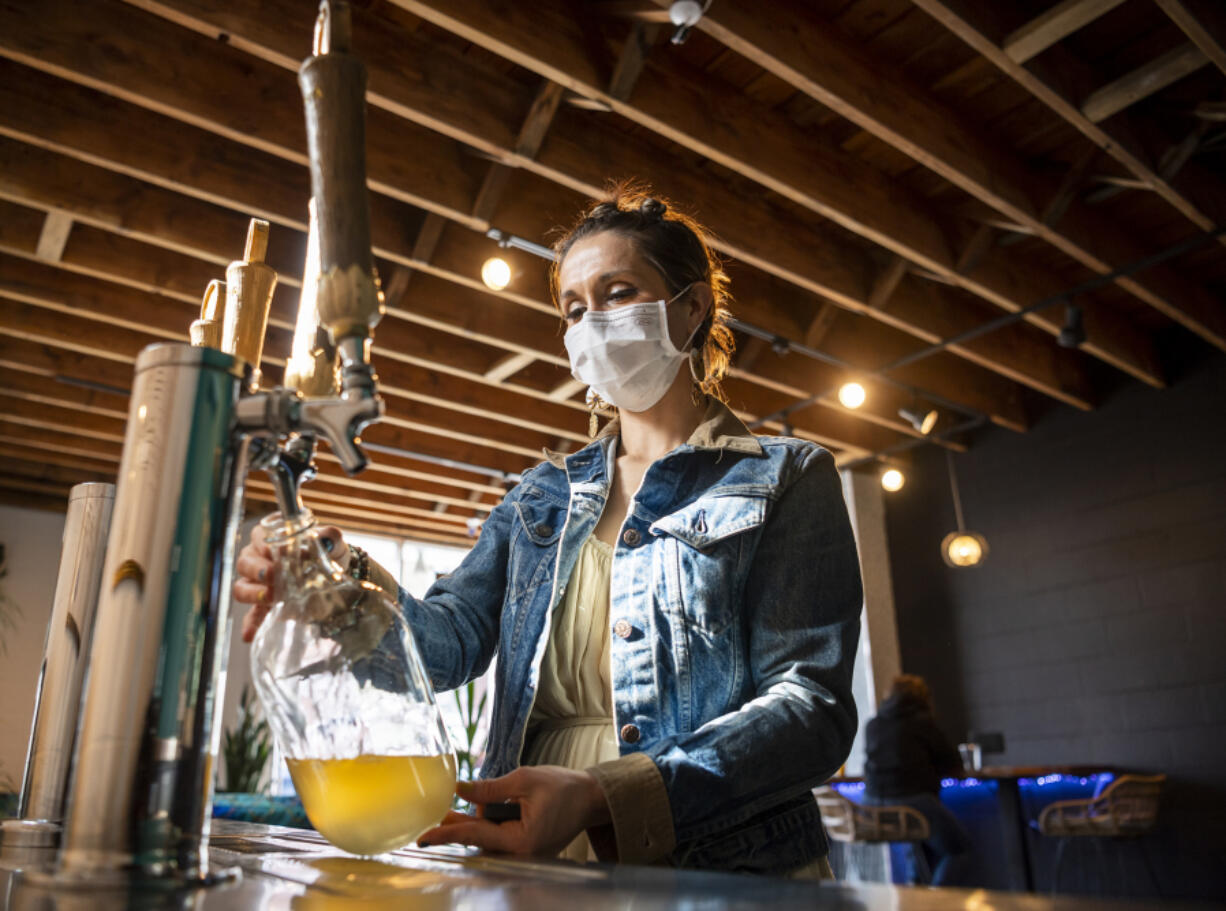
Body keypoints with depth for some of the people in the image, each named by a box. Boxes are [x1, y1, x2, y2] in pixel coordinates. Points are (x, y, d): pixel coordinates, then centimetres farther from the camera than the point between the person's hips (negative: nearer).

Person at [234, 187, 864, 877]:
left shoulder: (784, 478, 2)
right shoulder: (544, 495, 16)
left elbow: (812, 705, -8)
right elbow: (455, 637, 4)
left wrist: (602, 796, -21)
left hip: (717, 873, -3)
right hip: (539, 875, 4)